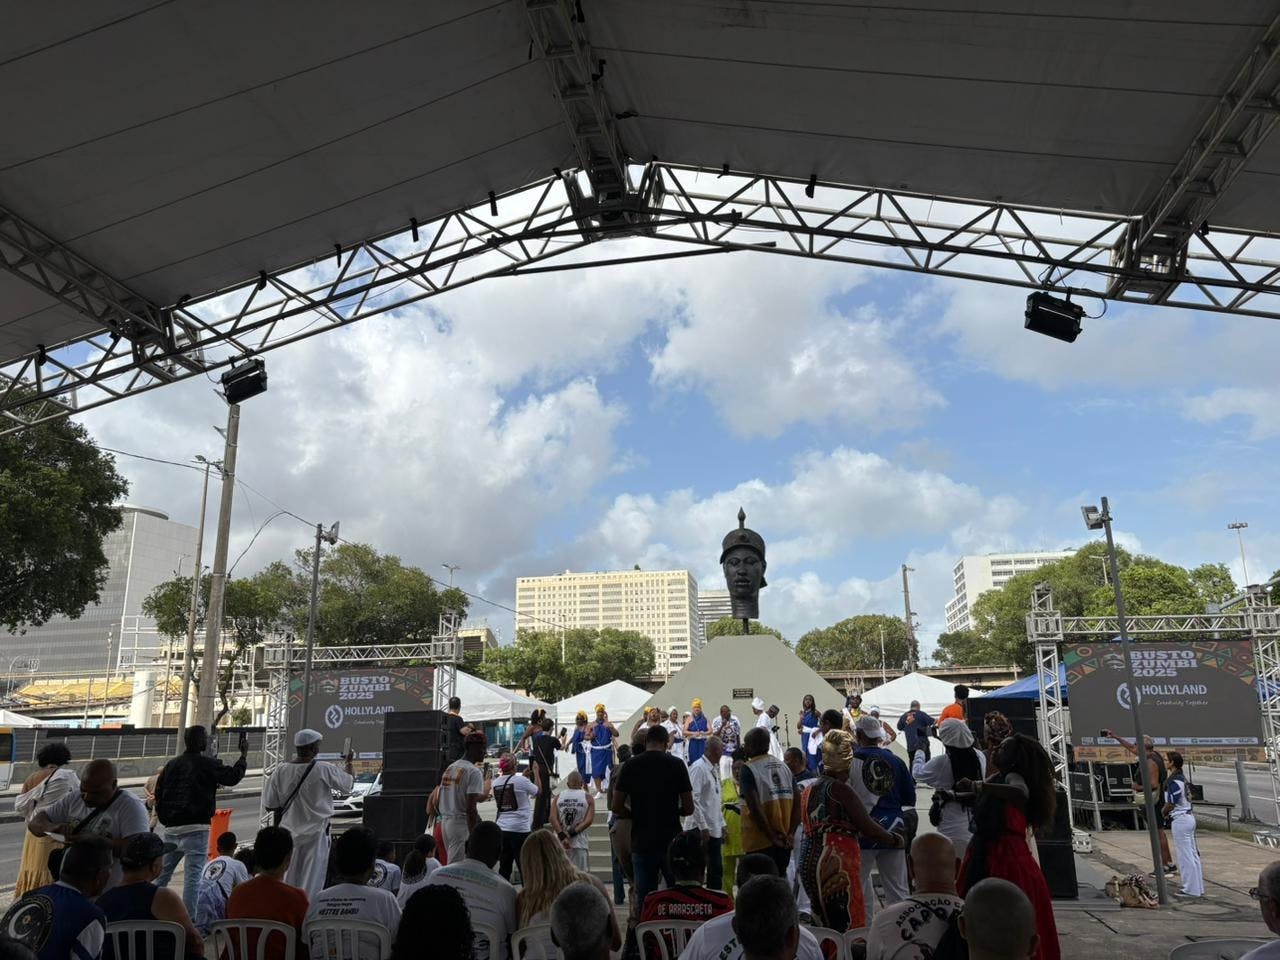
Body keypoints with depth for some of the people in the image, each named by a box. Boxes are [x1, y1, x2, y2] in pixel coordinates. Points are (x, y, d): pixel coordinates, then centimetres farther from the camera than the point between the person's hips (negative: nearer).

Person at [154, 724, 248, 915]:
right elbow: (232, 777, -6)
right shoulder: (207, 764, -10)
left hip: (171, 828, 6)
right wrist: (244, 755, 7)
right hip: (196, 828, -6)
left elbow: (158, 794, 15)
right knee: (193, 875, -4)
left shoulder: (172, 764, 10)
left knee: (163, 872, 18)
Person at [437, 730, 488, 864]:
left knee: (450, 862, 15)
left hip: (444, 821, 8)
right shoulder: (474, 771, -13)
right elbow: (470, 807, -18)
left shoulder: (450, 767, 13)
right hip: (462, 823, -8)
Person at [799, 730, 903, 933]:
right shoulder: (840, 789, -10)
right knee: (851, 929, -4)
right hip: (837, 865, -8)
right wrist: (894, 838, 7)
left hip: (808, 862, 8)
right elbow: (867, 826, -9)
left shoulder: (809, 788, 15)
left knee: (824, 926, 13)